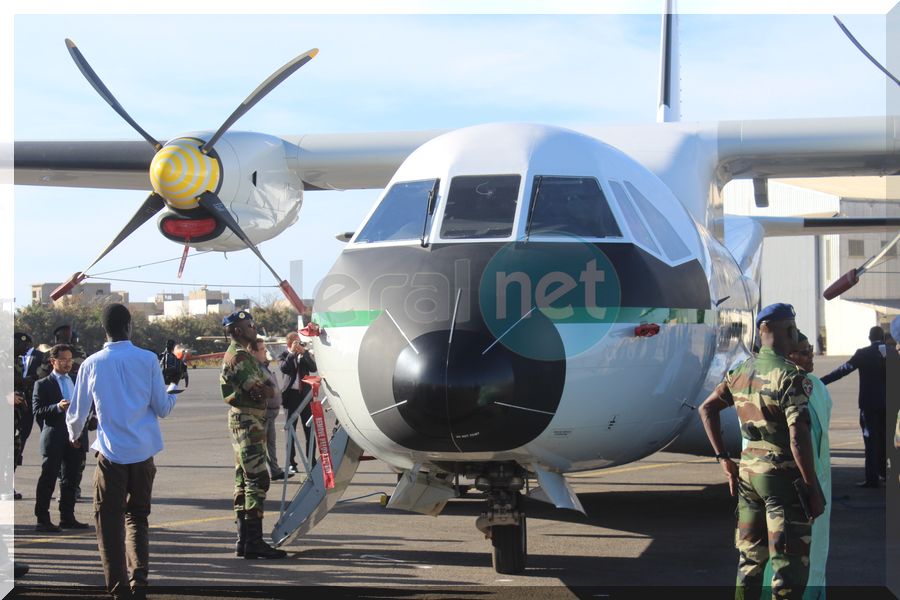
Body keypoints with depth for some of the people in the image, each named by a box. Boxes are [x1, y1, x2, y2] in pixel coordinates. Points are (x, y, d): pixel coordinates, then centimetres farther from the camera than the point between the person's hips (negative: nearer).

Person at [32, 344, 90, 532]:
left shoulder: (76, 383, 18)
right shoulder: (43, 385, 0)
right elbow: (37, 412, -9)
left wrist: (81, 435, 6)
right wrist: (57, 407, -24)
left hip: (75, 439, 6)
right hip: (54, 440, -6)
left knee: (71, 480, 9)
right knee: (48, 480, -4)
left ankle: (67, 517, 17)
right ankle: (42, 520, -1)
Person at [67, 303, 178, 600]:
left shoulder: (91, 364, 0)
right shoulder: (147, 359, -3)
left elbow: (77, 411, 9)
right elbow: (162, 408, 0)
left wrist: (74, 436, 30)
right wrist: (173, 394, 21)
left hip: (110, 453, -1)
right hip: (143, 452, 1)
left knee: (109, 519, 6)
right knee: (137, 515, 17)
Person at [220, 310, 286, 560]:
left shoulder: (241, 354, 20)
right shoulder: (238, 356, -13)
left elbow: (269, 387, 17)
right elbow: (260, 391, -18)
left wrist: (265, 388, -3)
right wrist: (266, 389, 2)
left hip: (247, 421, 11)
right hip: (247, 420, -11)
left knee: (244, 481, 10)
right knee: (257, 480, -12)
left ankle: (244, 540, 14)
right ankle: (253, 541, -13)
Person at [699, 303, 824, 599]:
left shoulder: (741, 372, 6)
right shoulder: (791, 377, -17)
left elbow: (706, 409, 14)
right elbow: (798, 439, -22)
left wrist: (724, 460, 16)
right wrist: (814, 488, -14)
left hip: (747, 473, 7)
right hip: (783, 477, -7)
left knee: (750, 559, 16)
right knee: (789, 566, -1)